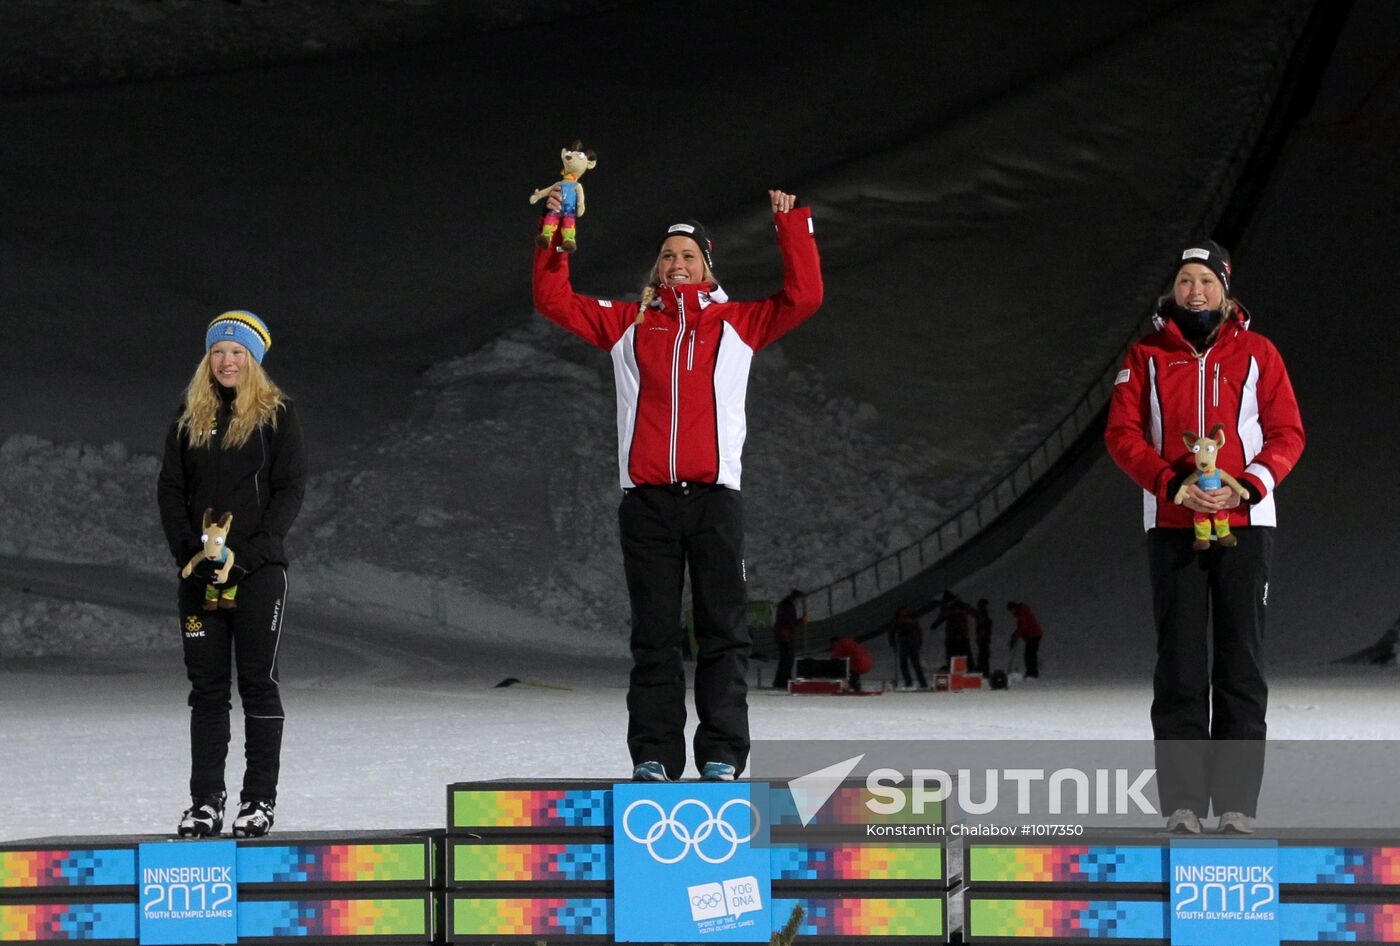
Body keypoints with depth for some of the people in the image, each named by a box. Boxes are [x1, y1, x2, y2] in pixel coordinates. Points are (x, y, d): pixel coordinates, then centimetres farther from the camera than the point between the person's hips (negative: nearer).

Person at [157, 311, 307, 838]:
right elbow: (170, 489, 9)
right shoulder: (190, 417, 12)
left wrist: (251, 552, -14)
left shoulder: (275, 414, 2)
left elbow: (291, 490, -3)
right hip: (200, 573, 3)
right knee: (206, 686, 4)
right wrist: (188, 552, -6)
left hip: (259, 571, -3)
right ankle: (205, 802, 7)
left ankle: (259, 801, 2)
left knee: (258, 684, -2)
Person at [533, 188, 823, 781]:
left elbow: (803, 298, 3)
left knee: (723, 631, -2)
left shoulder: (736, 324, 12)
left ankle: (722, 755, 0)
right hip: (646, 499, 1)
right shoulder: (627, 323, 15)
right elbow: (553, 300, 13)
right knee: (653, 636, 2)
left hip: (715, 497, -1)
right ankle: (653, 756, 4)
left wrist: (791, 226, 0)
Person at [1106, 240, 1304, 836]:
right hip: (1172, 525, 0)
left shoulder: (1257, 354, 7)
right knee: (1179, 664, -3)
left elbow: (1287, 435, 4)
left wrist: (1246, 485, -13)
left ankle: (1237, 802, 0)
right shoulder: (1146, 357, 8)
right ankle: (1182, 801, -2)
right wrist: (1173, 484, -13)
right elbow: (1123, 434, 2)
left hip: (1245, 523, 0)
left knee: (1240, 664, -1)